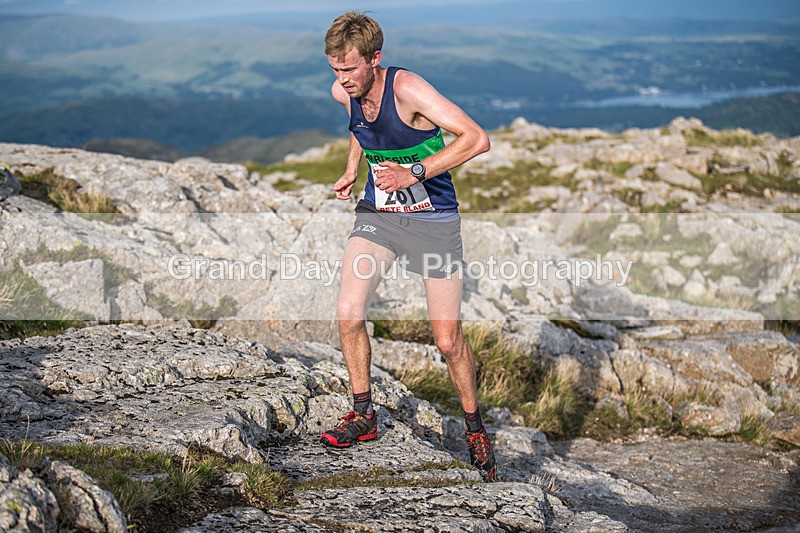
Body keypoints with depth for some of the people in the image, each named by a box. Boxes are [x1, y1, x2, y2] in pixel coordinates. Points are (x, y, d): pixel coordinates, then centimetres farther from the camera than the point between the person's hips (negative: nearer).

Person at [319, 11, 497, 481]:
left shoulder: (407, 89, -24)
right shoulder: (344, 92, -4)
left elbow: (477, 139, -28)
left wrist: (414, 172, -29)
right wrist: (352, 168, 9)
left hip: (433, 218, -5)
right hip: (378, 213, 5)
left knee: (448, 339, -1)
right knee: (348, 314, -12)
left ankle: (475, 427, 22)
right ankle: (364, 415, 9)